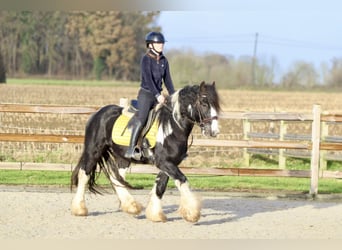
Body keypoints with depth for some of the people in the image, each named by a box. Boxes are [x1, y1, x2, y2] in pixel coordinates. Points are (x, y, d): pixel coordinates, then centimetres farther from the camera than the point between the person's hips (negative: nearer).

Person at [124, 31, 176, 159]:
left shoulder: (164, 60, 11)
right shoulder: (146, 59, -9)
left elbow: (167, 80, 14)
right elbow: (148, 78, -18)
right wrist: (157, 95, -26)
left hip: (158, 95, 7)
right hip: (146, 94, -7)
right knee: (142, 119, -23)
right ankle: (130, 149, -29)